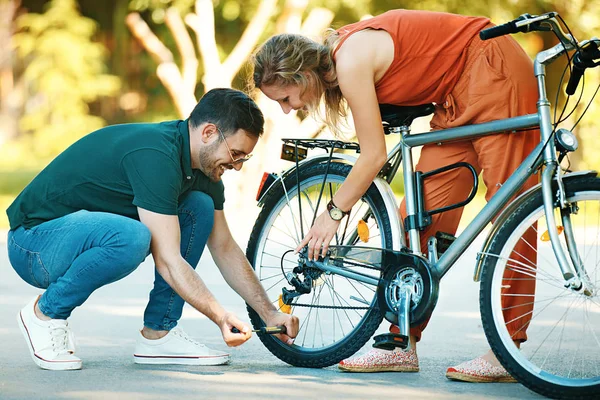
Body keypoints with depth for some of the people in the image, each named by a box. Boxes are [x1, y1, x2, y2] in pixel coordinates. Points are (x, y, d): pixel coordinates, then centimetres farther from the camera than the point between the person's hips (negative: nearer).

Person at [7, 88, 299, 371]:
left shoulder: (202, 166, 1)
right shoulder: (155, 155, -27)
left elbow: (225, 249, 9)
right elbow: (168, 261, -29)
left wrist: (269, 314, 4)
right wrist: (220, 317, -32)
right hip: (35, 237, -9)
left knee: (199, 207, -3)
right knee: (131, 238, -38)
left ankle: (158, 334, -1)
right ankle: (45, 312, -11)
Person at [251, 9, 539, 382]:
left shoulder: (352, 61, -25)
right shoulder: (336, 59, 2)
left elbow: (374, 156, -20)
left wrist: (334, 212, -9)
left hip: (496, 73, -10)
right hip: (457, 96, 10)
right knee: (423, 212, 5)